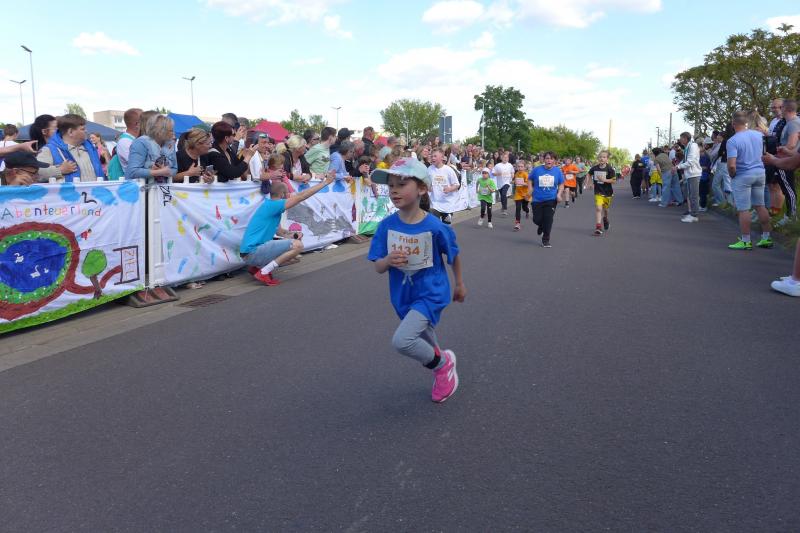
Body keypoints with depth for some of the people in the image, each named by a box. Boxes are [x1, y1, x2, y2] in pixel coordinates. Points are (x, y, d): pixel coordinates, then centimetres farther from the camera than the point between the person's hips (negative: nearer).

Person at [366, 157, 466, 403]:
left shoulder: (434, 226, -21)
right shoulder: (387, 225, -11)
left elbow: (453, 255, -2)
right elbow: (378, 268, -7)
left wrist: (460, 284, 11)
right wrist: (389, 260, -30)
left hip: (430, 293, -5)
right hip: (403, 296, 5)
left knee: (401, 340, -23)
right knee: (424, 344, 23)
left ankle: (442, 362, 5)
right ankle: (442, 368, 56)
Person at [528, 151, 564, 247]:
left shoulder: (557, 171, 0)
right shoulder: (537, 170, -2)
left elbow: (561, 185, 9)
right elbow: (531, 182, 11)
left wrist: (559, 194, -7)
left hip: (551, 200, 0)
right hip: (537, 199, 1)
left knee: (548, 219, -6)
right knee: (537, 219, 1)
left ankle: (546, 240, 11)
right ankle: (541, 226, 40)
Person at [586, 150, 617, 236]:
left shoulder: (610, 169, -13)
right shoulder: (594, 168, -5)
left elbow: (614, 180, -14)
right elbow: (589, 174, 17)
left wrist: (605, 180, -26)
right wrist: (589, 182, 5)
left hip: (608, 192, 0)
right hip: (598, 192, 0)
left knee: (605, 209, 18)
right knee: (598, 208, -14)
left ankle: (605, 219, 52)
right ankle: (598, 227, -15)